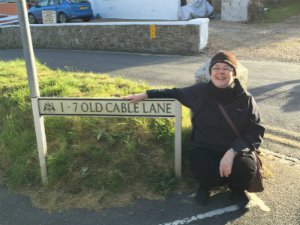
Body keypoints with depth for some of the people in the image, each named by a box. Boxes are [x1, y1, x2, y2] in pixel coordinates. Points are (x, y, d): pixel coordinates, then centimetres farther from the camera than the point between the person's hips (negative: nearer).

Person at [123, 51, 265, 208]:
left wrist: (232, 152, -26)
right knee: (205, 170, -31)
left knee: (246, 168, -30)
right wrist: (145, 95, 4)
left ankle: (237, 188, 10)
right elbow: (175, 93, 12)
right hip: (205, 149, 0)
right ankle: (206, 186, 11)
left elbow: (255, 133, -11)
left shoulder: (245, 99, -8)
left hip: (236, 151, 1)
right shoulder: (200, 92, -4)